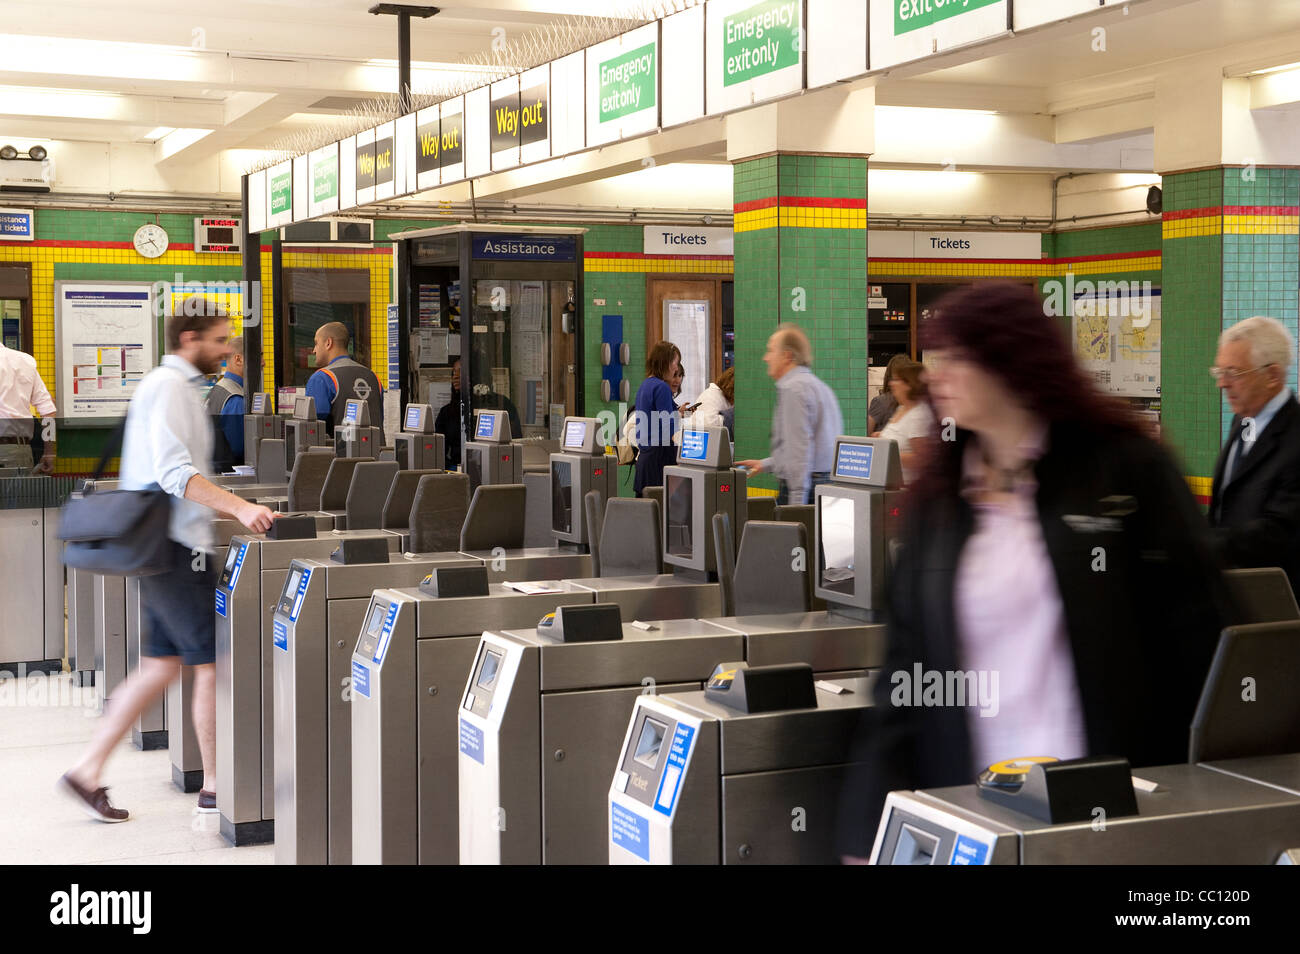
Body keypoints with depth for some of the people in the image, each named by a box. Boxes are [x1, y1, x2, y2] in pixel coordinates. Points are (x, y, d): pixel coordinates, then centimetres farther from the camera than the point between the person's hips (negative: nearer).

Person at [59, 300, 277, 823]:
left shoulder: (175, 386, 19)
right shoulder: (169, 387, -13)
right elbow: (174, 471, -26)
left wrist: (227, 509, 29)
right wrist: (238, 506, -33)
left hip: (162, 547, 10)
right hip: (175, 547, -10)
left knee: (162, 664, 12)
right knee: (213, 662, -4)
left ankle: (87, 770, 14)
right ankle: (215, 785, 4)